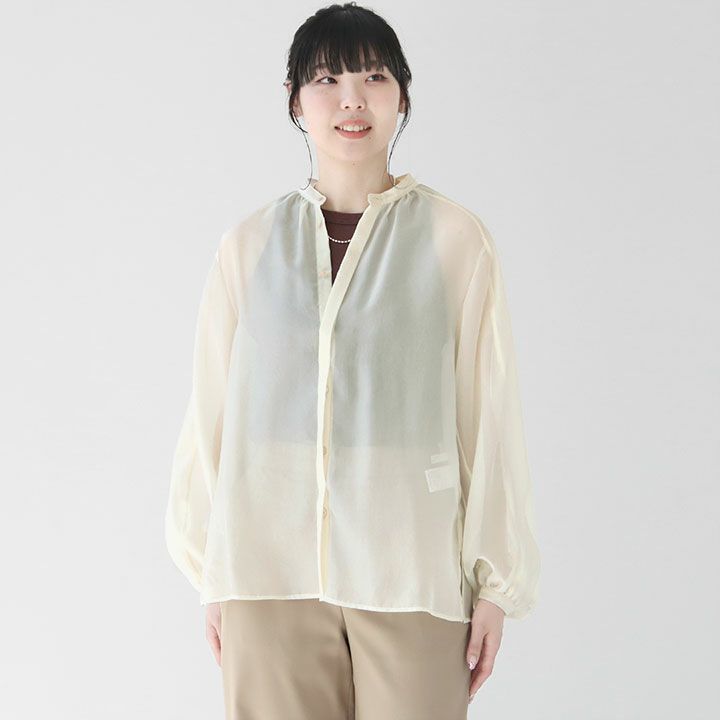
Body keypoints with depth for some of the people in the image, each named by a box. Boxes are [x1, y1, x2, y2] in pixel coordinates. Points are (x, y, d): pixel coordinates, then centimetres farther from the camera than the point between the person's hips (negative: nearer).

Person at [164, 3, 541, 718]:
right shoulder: (250, 244, 5)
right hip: (271, 570, 2)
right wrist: (213, 577, 9)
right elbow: (213, 411, 9)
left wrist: (496, 584, 1)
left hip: (411, 570, -1)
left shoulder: (455, 239, -1)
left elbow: (489, 412, 0)